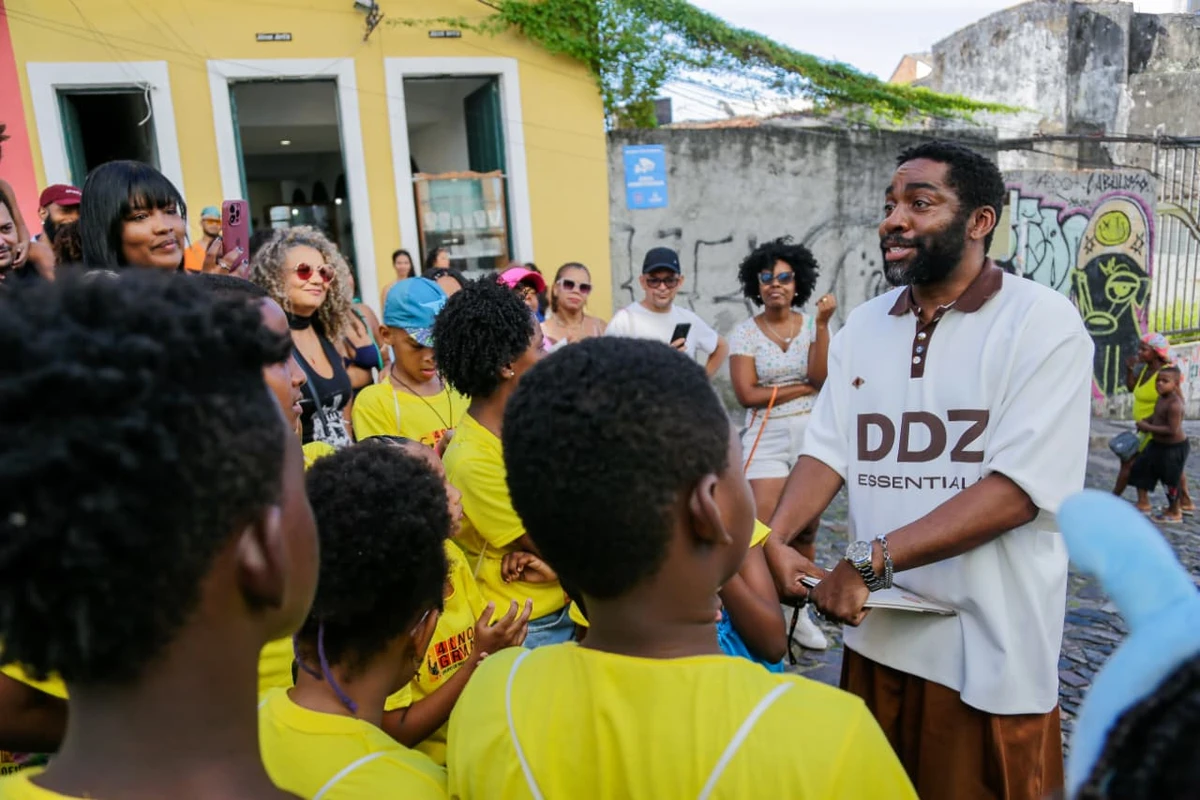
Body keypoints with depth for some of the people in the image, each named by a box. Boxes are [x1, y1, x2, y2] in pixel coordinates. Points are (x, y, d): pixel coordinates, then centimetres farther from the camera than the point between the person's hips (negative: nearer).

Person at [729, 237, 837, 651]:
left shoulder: (812, 325, 4)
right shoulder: (744, 333, -1)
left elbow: (820, 377, -11)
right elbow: (747, 394, -10)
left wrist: (822, 323, -18)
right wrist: (804, 387, -8)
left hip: (812, 435, 2)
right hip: (767, 439, -2)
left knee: (805, 530, 10)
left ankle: (799, 610, 25)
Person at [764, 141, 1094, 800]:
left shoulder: (1043, 323, -12)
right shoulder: (862, 327, 6)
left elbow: (1018, 489, -20)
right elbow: (828, 452, 2)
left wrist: (872, 560, -23)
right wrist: (774, 540, -16)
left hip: (987, 646, -4)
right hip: (875, 630, 5)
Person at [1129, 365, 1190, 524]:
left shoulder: (1174, 404, -28)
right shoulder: (1162, 398, 2)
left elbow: (1172, 430, -31)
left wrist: (1149, 428, -25)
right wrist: (1146, 421, -1)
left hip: (1175, 447, -10)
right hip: (1157, 444, 10)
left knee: (1170, 480, 5)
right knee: (1140, 469, 14)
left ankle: (1175, 513, 24)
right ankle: (1143, 504, 28)